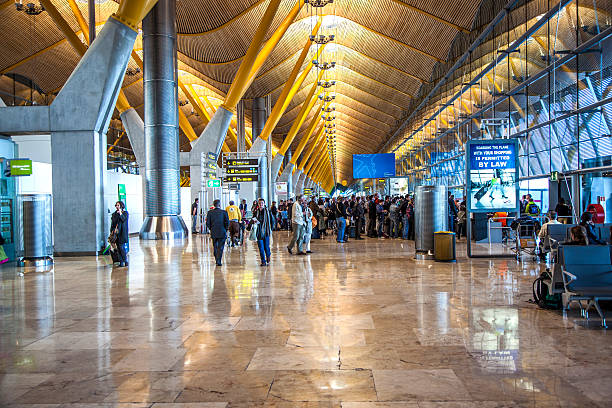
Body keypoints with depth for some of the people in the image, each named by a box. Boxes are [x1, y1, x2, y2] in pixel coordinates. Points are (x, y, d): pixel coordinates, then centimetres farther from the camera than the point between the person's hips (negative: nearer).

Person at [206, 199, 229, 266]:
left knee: (215, 247, 17)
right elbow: (227, 223, -8)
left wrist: (211, 229, 14)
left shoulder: (210, 212, -2)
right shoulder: (224, 212, -7)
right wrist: (225, 230, 7)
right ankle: (219, 261, -6)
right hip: (222, 233, -2)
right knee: (220, 247, 2)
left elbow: (208, 223, -2)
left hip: (213, 233, 2)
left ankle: (217, 260, 23)